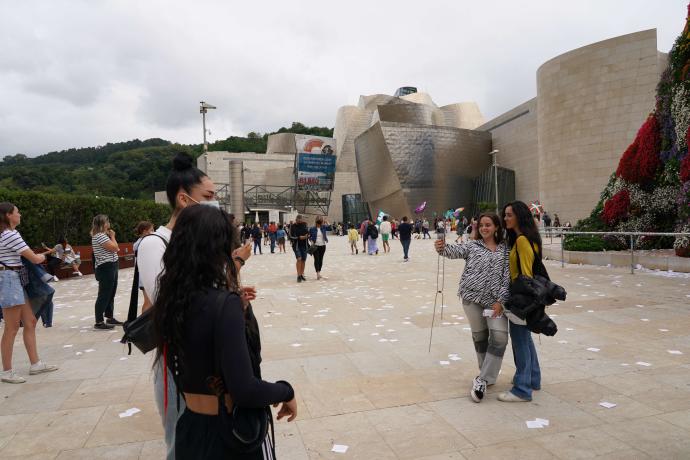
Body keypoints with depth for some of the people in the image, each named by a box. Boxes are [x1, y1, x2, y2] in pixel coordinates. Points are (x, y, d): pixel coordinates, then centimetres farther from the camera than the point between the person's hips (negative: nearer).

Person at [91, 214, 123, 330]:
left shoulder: (103, 235, 17)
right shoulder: (100, 236, -15)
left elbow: (115, 248, 17)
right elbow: (114, 247, -20)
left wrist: (110, 236, 10)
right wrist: (112, 236, -5)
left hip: (110, 268, 11)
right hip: (105, 268, -11)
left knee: (110, 294, 16)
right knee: (104, 295, -7)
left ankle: (110, 318, 25)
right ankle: (99, 322, -2)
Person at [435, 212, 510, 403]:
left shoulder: (505, 249, 6)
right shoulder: (472, 245, 5)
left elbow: (507, 276, 1)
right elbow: (456, 251, -13)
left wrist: (500, 300, -9)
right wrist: (442, 248, -36)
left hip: (495, 300, 0)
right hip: (472, 297, 0)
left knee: (500, 336, -11)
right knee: (479, 336, 11)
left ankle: (483, 380, 0)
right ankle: (487, 375, 29)